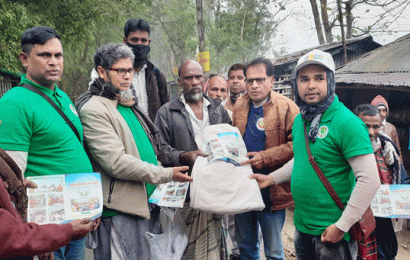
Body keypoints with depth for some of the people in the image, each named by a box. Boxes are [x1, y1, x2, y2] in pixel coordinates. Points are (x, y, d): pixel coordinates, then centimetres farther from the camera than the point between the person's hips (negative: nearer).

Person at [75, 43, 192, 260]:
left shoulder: (130, 105, 17)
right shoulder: (93, 109, -13)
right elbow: (116, 162, -21)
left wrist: (164, 186, 13)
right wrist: (166, 174, -17)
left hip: (149, 206, 9)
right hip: (120, 212, -9)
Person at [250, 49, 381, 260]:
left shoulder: (347, 123, -19)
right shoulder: (299, 120, 5)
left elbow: (370, 180, -22)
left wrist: (342, 226, -20)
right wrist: (272, 178, 12)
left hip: (331, 233, -7)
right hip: (301, 226, 7)